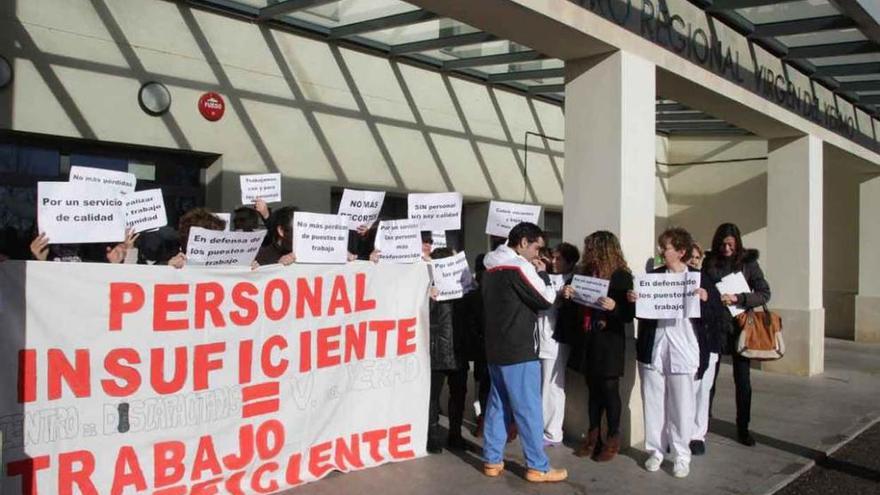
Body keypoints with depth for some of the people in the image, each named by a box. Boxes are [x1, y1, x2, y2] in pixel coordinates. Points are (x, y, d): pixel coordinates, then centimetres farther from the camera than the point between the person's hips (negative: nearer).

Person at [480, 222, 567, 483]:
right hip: (518, 350, -9)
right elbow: (547, 299, -11)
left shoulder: (493, 268, 12)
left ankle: (492, 461, 17)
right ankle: (538, 468, 5)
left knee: (497, 405, 12)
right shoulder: (519, 266, -15)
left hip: (496, 347, 9)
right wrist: (542, 272, 3)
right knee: (529, 409, -2)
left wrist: (534, 273, 10)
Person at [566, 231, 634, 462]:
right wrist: (569, 295, -2)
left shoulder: (621, 277, -7)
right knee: (593, 389, 10)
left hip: (609, 342, -5)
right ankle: (593, 436, 19)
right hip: (589, 340, 5)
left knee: (609, 389, 1)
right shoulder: (586, 273, 10)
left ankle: (613, 439, 13)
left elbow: (630, 314, -7)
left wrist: (614, 307, -26)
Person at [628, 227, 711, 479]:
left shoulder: (698, 277, 1)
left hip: (683, 350, -2)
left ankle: (681, 455, 16)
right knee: (653, 403, 8)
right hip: (653, 350, 2)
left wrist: (704, 299, -18)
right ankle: (655, 450, 21)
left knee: (681, 406, 4)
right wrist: (633, 299, -11)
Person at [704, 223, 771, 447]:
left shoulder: (748, 262, -1)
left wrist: (737, 298, -17)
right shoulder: (709, 263, 1)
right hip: (714, 328, 0)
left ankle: (743, 428, 22)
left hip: (740, 328, 0)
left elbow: (765, 294, -4)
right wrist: (716, 299, -15)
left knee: (743, 381, 8)